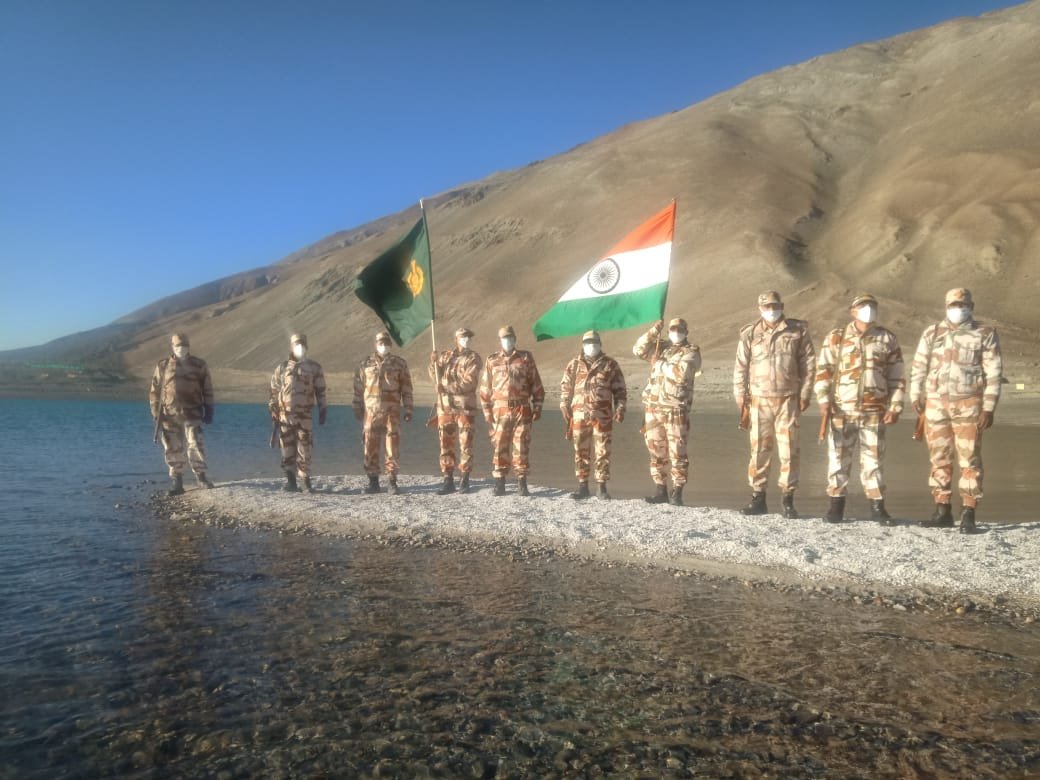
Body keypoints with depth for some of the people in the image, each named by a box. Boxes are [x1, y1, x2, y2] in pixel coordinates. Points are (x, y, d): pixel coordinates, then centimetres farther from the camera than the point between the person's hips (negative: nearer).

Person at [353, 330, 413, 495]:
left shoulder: (399, 363, 4)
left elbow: (406, 388, 4)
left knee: (393, 446, -3)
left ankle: (392, 482, 5)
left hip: (392, 411, -1)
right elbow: (358, 387, 12)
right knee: (370, 446, 4)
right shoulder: (366, 364, 8)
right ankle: (373, 481, 14)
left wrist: (408, 410, 1)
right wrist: (357, 409, 9)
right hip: (371, 411, 2)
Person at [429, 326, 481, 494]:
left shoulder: (473, 358, -1)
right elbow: (435, 376, 13)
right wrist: (434, 362, -5)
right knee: (445, 443, 5)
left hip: (465, 406, -3)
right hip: (445, 406, 3)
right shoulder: (445, 355, 11)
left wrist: (448, 387, -17)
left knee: (466, 444, 0)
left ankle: (465, 481, 8)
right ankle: (448, 481, 12)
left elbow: (469, 382, -12)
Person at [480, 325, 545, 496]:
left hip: (522, 410, -1)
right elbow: (485, 387, 9)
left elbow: (536, 384, 6)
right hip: (500, 410, 1)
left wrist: (537, 407, 2)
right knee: (499, 446, 3)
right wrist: (487, 411, 4)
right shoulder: (492, 360, 8)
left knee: (521, 446, 2)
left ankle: (522, 484, 10)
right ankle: (499, 483, 12)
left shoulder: (526, 358, 6)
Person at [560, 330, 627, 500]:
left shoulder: (610, 365, 7)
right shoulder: (574, 365, 11)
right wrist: (565, 409, 3)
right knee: (581, 451, 6)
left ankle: (602, 488, 9)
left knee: (602, 452, 1)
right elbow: (565, 388, 12)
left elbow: (620, 389, 8)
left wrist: (620, 408, -2)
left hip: (602, 415, -2)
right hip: (579, 415, 2)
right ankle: (583, 487, 15)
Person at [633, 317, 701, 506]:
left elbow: (680, 373, -16)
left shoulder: (691, 352, 1)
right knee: (656, 451, 8)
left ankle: (677, 493, 2)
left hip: (676, 409, -5)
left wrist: (662, 364, -3)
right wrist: (653, 331, -5)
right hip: (652, 407, 5)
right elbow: (638, 350, 2)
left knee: (677, 452, -5)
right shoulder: (659, 347, 17)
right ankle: (661, 491, 17)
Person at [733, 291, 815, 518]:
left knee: (789, 449, 0)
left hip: (788, 399, 0)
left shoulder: (798, 330, 4)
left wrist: (805, 395, 0)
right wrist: (741, 402, 2)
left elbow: (809, 363, 5)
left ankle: (787, 498, 10)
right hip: (759, 400, 1)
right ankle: (758, 497, 13)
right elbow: (740, 370, 6)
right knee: (759, 449, 4)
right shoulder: (749, 334, 4)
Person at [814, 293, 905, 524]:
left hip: (875, 411, 1)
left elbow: (896, 376, 9)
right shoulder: (836, 337, 4)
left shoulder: (888, 339, 8)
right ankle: (836, 504, 13)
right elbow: (823, 370, 3)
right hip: (841, 410, -1)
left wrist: (895, 407, 3)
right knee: (838, 456, 3)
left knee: (874, 458, 6)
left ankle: (877, 506, 17)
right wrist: (824, 400, -7)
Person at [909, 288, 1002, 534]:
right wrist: (916, 396, 1)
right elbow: (918, 367, 11)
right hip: (935, 404, 3)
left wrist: (989, 408, -7)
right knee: (939, 459, 7)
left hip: (969, 406, -3)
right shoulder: (932, 333, 10)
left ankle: (968, 515, 2)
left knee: (970, 460, -3)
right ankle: (942, 511, 16)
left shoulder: (985, 334, 2)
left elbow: (994, 374, -1)